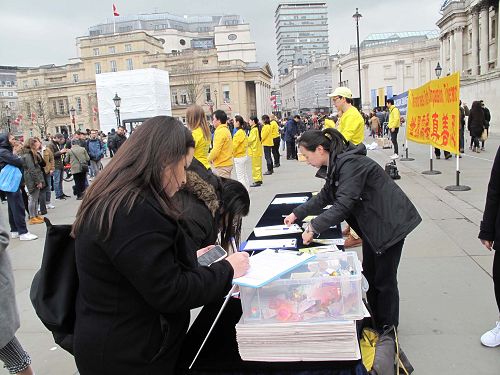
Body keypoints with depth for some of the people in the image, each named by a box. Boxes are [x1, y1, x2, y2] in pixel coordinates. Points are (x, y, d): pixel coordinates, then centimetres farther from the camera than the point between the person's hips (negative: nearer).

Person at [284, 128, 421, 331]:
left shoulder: (351, 164, -27)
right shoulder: (336, 164, 3)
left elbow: (344, 204, -32)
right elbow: (325, 196, 15)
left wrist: (314, 227, -27)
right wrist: (297, 213, 13)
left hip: (390, 222, -9)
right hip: (372, 223, 9)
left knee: (384, 280, 3)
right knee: (369, 274, 16)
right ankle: (374, 323, 33)